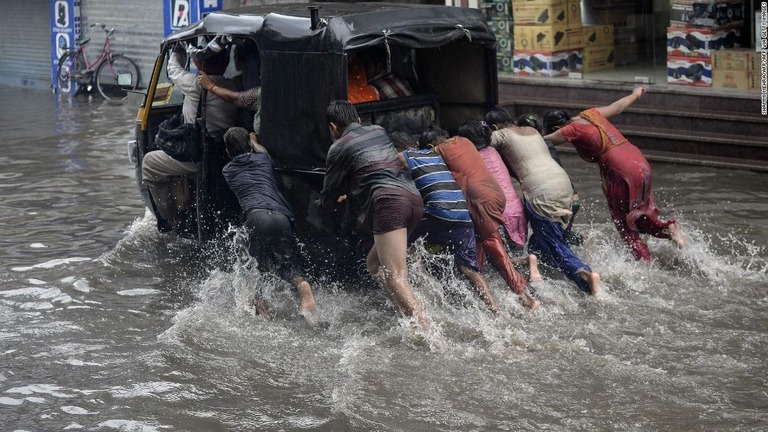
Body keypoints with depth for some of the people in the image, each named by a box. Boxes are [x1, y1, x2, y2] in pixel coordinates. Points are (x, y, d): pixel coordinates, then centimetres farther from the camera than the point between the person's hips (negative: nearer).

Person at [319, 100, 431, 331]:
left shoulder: (339, 149, 6)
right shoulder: (379, 131, 25)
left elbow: (328, 198, 14)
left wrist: (325, 203, 39)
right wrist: (350, 193, 52)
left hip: (388, 202, -8)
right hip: (413, 198, 8)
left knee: (396, 279, -14)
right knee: (374, 263, 19)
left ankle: (429, 333, -30)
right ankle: (408, 318, 6)